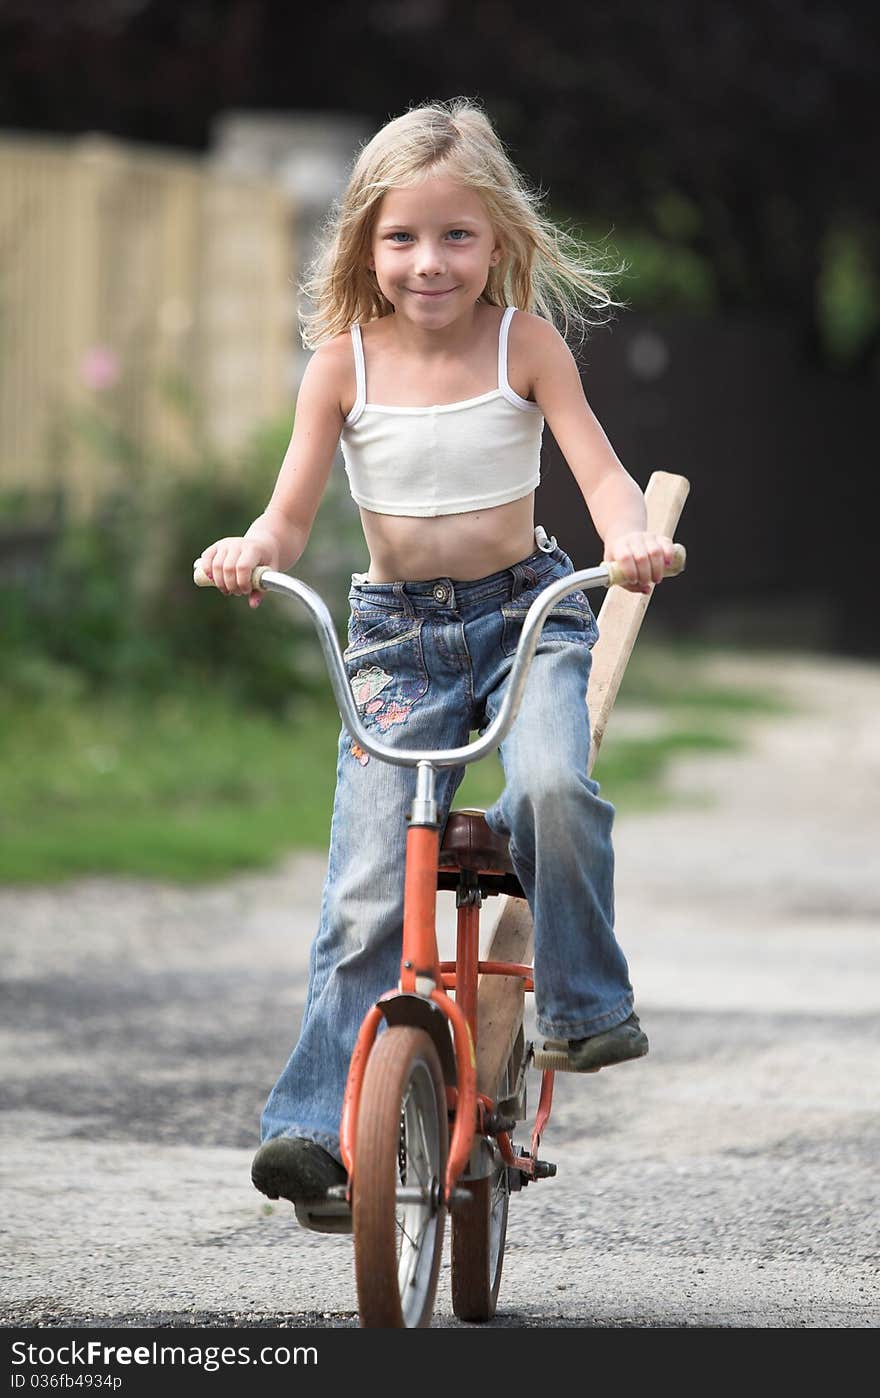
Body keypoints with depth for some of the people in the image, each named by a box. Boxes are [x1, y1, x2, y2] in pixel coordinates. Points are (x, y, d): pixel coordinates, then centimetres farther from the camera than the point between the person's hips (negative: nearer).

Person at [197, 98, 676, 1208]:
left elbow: (600, 469, -10)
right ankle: (317, 1118, -6)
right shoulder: (343, 360, -4)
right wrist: (251, 551, -25)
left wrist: (631, 537, -32)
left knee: (553, 783, -31)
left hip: (525, 613, -1)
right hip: (396, 631, 1)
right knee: (368, 886, -9)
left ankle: (584, 1001, -9)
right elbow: (291, 513, -2)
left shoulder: (525, 342, -5)